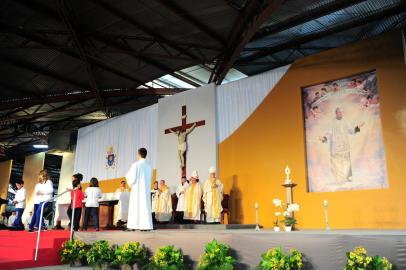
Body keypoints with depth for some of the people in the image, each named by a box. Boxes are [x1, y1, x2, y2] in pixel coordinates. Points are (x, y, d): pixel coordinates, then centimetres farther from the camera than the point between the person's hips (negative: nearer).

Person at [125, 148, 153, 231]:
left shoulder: (135, 165, -9)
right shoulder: (148, 166, 9)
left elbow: (132, 177, -13)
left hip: (137, 189, -5)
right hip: (146, 189, 5)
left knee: (135, 206, 0)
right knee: (145, 206, 5)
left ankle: (134, 225, -1)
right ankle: (146, 225, 0)